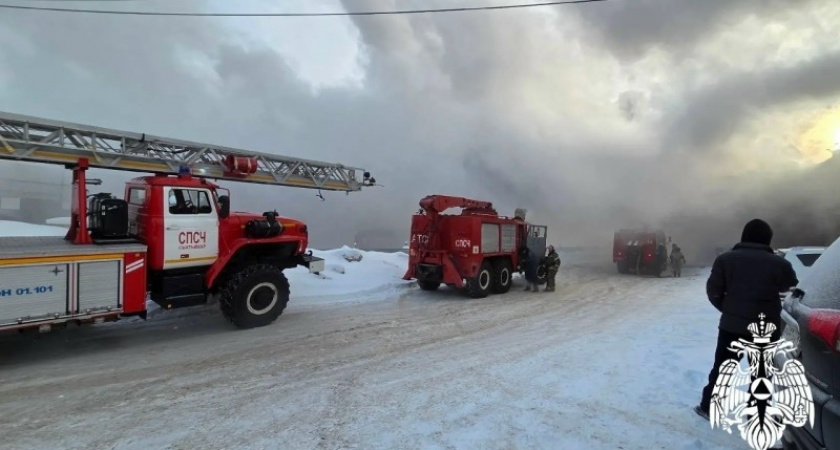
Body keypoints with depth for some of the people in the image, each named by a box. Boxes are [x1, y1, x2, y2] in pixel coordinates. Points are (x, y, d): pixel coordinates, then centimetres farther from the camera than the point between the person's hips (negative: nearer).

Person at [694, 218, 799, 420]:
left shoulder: (725, 259, -4)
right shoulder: (780, 264, -4)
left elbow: (713, 291, -4)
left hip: (732, 325, 0)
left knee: (722, 368, 12)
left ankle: (707, 407, 19)